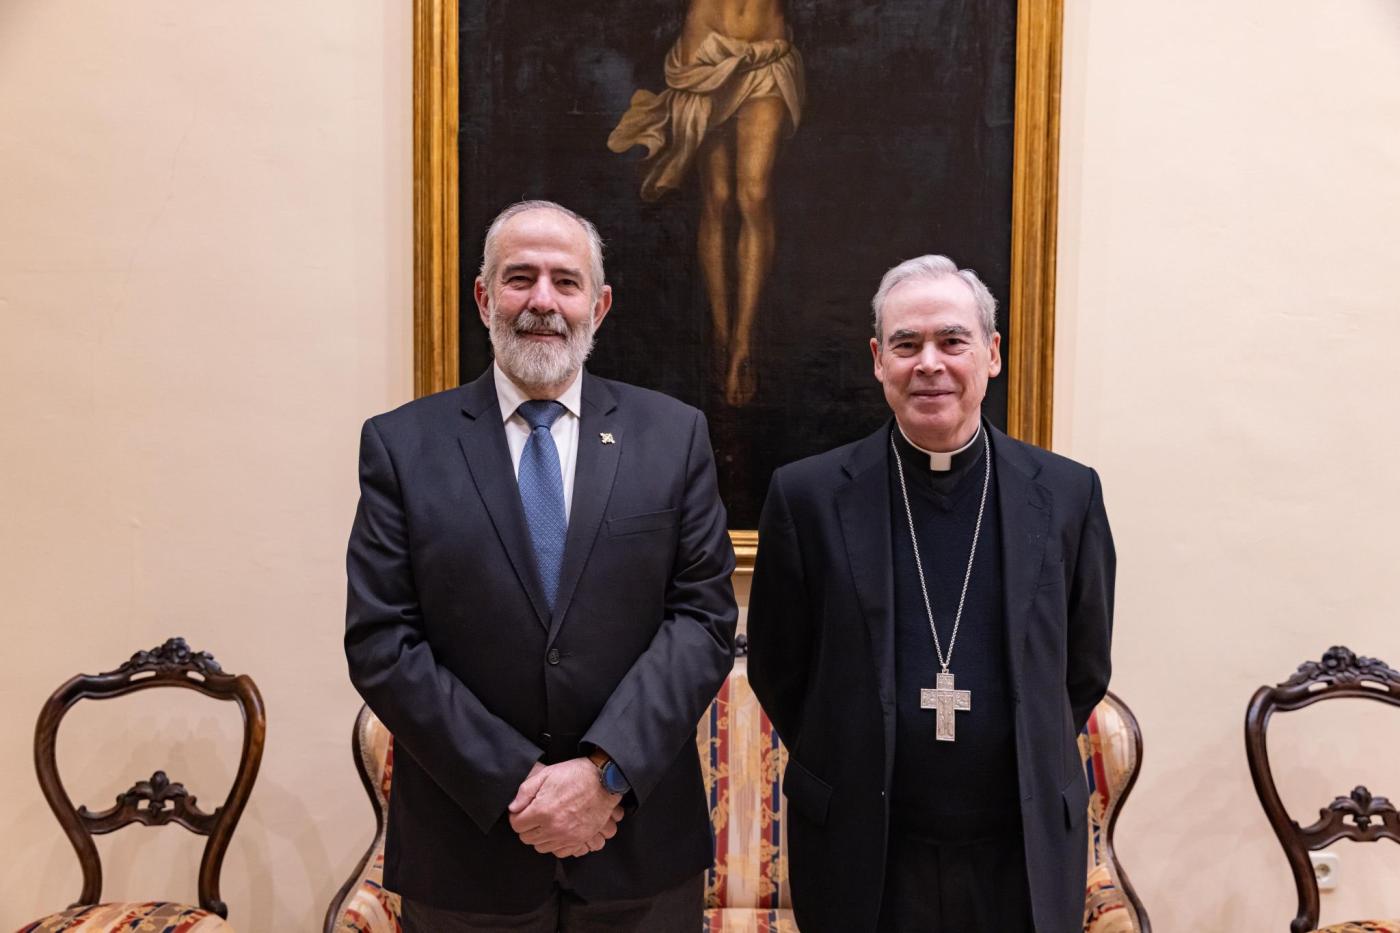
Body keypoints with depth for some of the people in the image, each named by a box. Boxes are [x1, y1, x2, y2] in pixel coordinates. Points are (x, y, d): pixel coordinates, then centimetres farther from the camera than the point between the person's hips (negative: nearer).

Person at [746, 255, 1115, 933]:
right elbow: (777, 671, 0)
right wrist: (853, 773, 5)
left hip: (1025, 855, 2)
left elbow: (1084, 671, 7)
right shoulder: (807, 496, -8)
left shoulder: (1067, 495, -3)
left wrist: (1027, 773, 7)